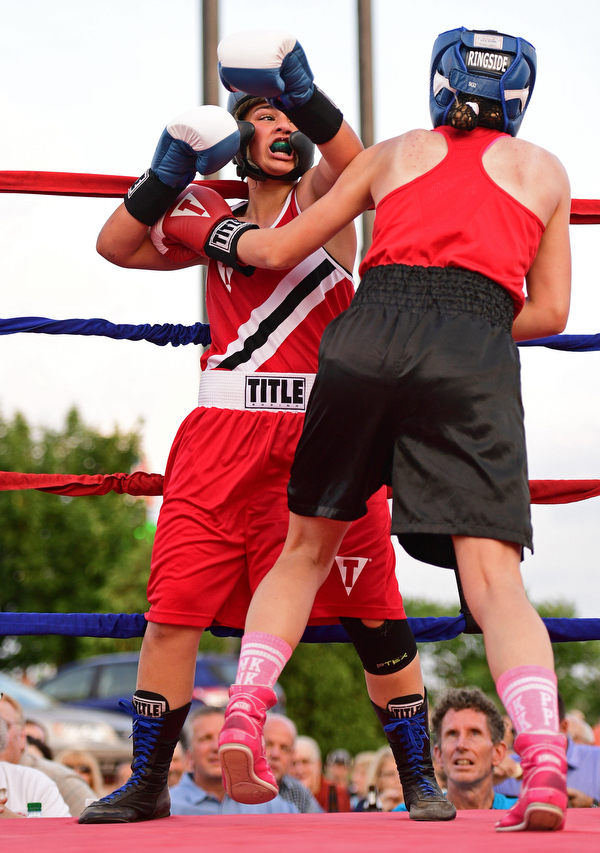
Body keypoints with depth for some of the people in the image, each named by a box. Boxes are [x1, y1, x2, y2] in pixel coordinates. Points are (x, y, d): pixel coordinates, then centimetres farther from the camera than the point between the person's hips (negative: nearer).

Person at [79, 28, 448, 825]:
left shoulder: (321, 198, 7)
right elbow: (116, 245, 11)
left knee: (375, 614, -1)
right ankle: (147, 783, 6)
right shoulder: (213, 219, 18)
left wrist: (304, 93, -34)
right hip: (224, 435, 3)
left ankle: (422, 779, 11)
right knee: (173, 609, -4)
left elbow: (350, 161, -16)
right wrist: (169, 171, -1)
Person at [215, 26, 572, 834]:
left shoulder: (393, 154, 24)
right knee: (495, 577, -8)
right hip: (475, 361, -1)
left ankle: (240, 723, 9)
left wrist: (225, 236, 47)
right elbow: (550, 311, 17)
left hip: (370, 335, 1)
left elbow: (280, 250, 27)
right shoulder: (544, 171, 23)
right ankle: (545, 765, -26)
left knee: (307, 546, 19)